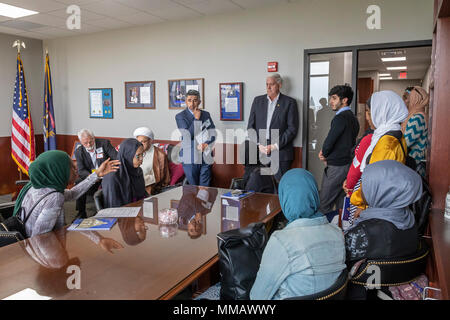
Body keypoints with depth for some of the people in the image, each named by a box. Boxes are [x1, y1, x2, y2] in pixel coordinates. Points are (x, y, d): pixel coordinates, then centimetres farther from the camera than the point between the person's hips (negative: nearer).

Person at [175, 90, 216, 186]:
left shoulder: (206, 114, 12)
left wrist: (206, 143, -7)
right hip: (190, 158, -3)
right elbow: (188, 135, -12)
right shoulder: (180, 116, -1)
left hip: (206, 157, 3)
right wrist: (196, 118, -10)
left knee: (205, 187, 5)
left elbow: (214, 133, 10)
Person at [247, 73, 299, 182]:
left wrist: (275, 146, -11)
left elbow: (292, 129, -3)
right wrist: (258, 144, -4)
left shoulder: (289, 102, 2)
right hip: (259, 151, 3)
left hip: (280, 152, -2)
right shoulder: (257, 100, 13)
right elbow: (250, 126, 11)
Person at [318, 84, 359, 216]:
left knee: (324, 206, -3)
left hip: (336, 166, -9)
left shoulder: (340, 118, -16)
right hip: (348, 163, 10)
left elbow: (329, 141, -19)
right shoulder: (353, 118, 14)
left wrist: (324, 154, 2)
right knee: (342, 204, 15)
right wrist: (326, 153, 6)